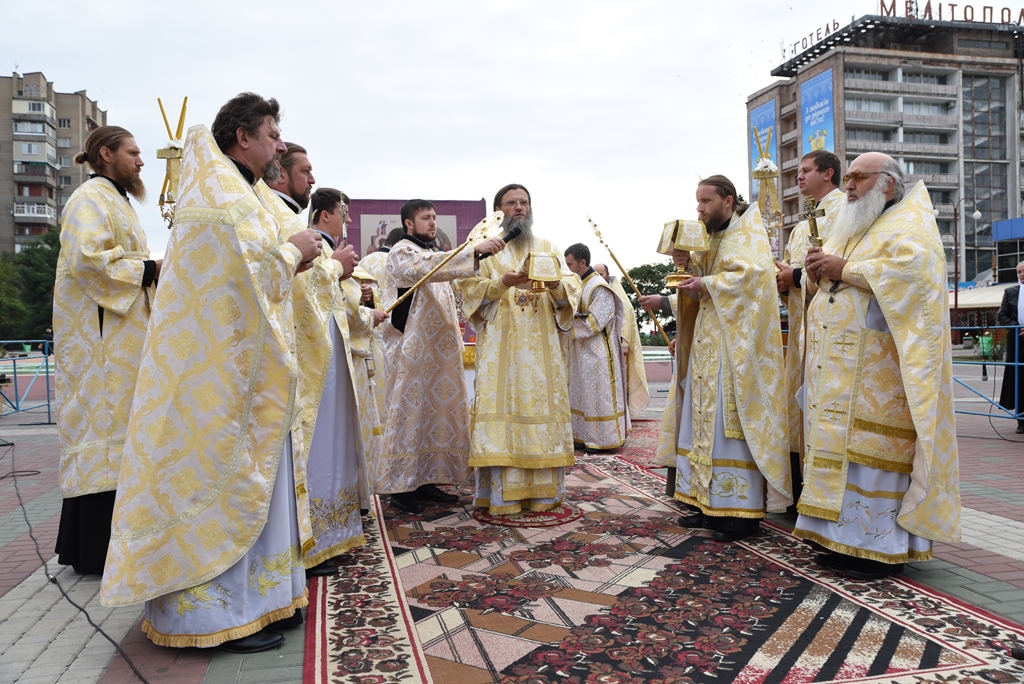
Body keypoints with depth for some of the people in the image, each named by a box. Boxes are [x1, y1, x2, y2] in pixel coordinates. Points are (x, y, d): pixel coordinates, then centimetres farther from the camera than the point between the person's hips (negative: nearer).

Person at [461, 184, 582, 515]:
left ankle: (543, 492, 7)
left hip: (542, 347, 2)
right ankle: (502, 494, -3)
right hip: (499, 346, -2)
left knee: (543, 408, -1)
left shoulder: (548, 248, 17)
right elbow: (470, 289, -1)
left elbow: (573, 289, 8)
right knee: (500, 408, -8)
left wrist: (557, 285, -15)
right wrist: (503, 283, -18)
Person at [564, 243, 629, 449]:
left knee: (599, 395, -2)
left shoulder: (600, 288, -15)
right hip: (582, 352, 9)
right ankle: (586, 436, 19)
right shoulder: (578, 285, 10)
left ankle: (604, 438, 7)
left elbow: (594, 322, -19)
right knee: (583, 394, 12)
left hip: (597, 354, -9)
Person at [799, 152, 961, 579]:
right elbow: (832, 284, 26)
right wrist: (819, 270, 3)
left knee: (874, 447, -9)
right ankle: (847, 539, 10)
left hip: (878, 366, -7)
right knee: (843, 444, 5)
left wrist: (844, 270, -14)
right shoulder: (849, 229, 25)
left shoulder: (909, 223, 1)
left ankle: (883, 547, -2)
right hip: (839, 368, 8)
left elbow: (912, 269, -18)